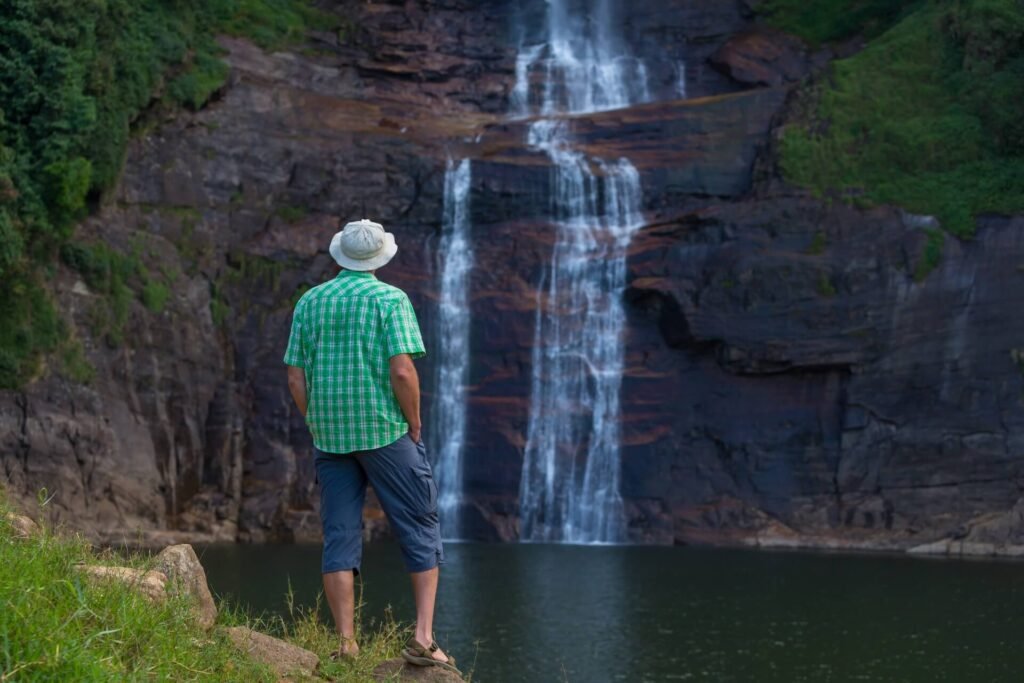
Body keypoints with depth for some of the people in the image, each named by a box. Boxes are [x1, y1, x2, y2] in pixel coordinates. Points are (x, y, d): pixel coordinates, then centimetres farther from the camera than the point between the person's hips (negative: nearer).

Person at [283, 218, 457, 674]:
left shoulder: (309, 303, 8)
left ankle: (347, 645, -1)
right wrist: (415, 427, -4)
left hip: (330, 434, 4)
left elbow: (295, 379, 5)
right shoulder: (390, 299, -5)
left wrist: (321, 430, 14)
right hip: (384, 431, -4)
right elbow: (402, 371, -16)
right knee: (421, 532, 5)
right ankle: (423, 639, -3)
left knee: (340, 540, 5)